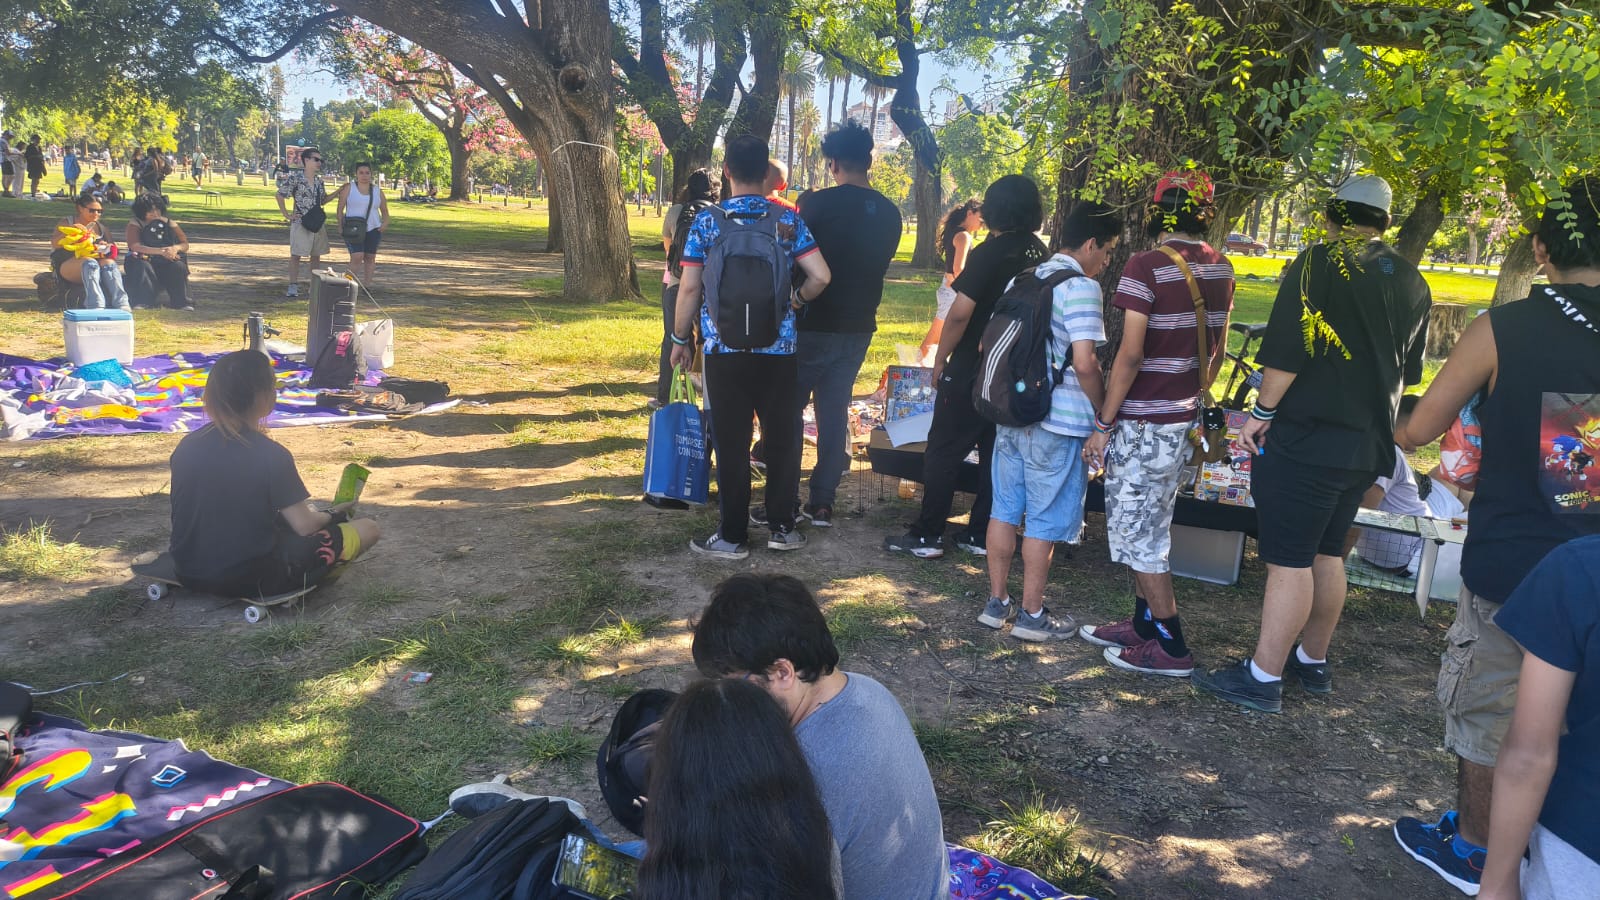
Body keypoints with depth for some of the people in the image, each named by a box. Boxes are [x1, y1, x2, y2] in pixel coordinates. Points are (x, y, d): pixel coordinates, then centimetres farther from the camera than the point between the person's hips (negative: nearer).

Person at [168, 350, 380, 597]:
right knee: (368, 529, 0)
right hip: (251, 580, -7)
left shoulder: (187, 446, -1)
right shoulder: (271, 456, -19)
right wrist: (333, 515, 9)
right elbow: (304, 526, -14)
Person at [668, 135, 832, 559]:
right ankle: (782, 527, 20)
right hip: (778, 349, 1)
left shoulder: (707, 221, -3)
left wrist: (681, 338, 8)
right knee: (782, 436, 12)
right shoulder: (788, 219, 0)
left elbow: (689, 287, -4)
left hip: (725, 349, -1)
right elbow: (820, 276, -4)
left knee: (731, 442, 5)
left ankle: (733, 536, 12)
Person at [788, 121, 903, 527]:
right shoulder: (889, 212, 3)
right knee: (835, 412, 12)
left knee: (789, 409, 6)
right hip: (859, 327, 5)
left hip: (814, 325, -5)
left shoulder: (818, 203, -14)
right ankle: (822, 502, 14)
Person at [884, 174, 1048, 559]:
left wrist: (940, 360, -8)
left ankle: (927, 535, 4)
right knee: (997, 454, 12)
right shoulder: (1041, 254, 4)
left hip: (972, 370, -6)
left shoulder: (989, 253, -15)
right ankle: (981, 534, 18)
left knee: (944, 451, 1)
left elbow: (960, 313, -19)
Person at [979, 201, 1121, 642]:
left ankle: (997, 603, 24)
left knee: (1005, 510, 14)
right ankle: (1032, 615, 14)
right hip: (1057, 423, -7)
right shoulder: (1080, 286, -14)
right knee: (1046, 520, 4)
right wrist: (1102, 408, -6)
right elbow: (1084, 362, -21)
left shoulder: (1023, 280, 10)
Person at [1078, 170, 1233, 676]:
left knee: (1138, 531, 2)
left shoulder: (1147, 266, -16)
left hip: (1142, 421, -8)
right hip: (1184, 418, 8)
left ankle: (1171, 648, 9)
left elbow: (1130, 354, -19)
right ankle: (1143, 624, 28)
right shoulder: (1220, 270, 6)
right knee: (1151, 525, 19)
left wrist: (1104, 424, -13)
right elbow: (1217, 352, 14)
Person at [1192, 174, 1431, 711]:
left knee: (1289, 560, -4)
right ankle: (1313, 662, 28)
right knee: (1327, 554, 17)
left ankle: (1263, 677, 1)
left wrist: (1262, 412, -8)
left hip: (1306, 439, -7)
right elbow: (1407, 373, 20)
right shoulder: (1413, 284, 11)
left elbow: (1287, 352, -17)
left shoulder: (1321, 263, -11)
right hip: (1367, 444, 7)